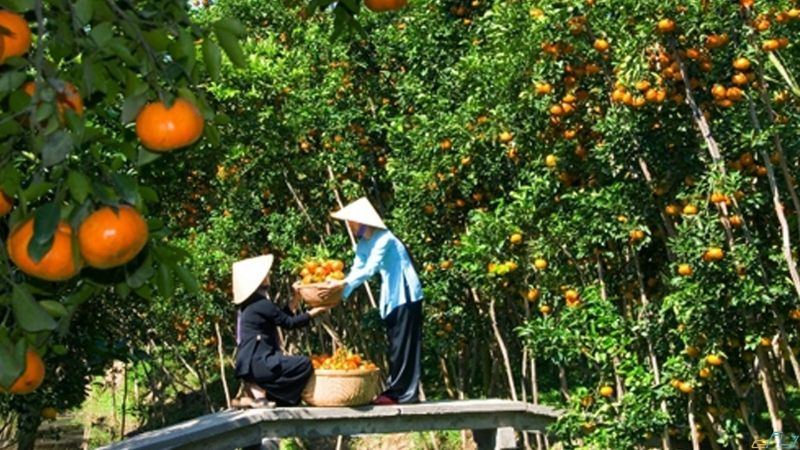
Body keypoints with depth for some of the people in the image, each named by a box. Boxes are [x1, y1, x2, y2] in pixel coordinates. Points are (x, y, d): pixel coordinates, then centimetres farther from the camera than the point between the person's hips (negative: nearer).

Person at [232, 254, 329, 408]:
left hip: (251, 362, 10)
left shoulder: (251, 303, 16)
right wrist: (314, 312, 3)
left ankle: (256, 388, 5)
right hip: (257, 363, -10)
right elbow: (289, 322, -8)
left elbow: (282, 317, 20)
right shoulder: (261, 304, -13)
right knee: (305, 364, -14)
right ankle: (259, 390, -11)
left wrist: (296, 296, 23)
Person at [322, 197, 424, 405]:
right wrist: (338, 291, -13)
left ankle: (405, 393, -6)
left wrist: (344, 284, -34)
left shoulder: (384, 239, -19)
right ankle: (395, 390, 14)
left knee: (403, 344, -8)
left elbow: (370, 269, -28)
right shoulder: (363, 244, 8)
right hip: (392, 298, 9)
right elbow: (357, 269, 2)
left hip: (405, 296, -9)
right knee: (396, 345, 10)